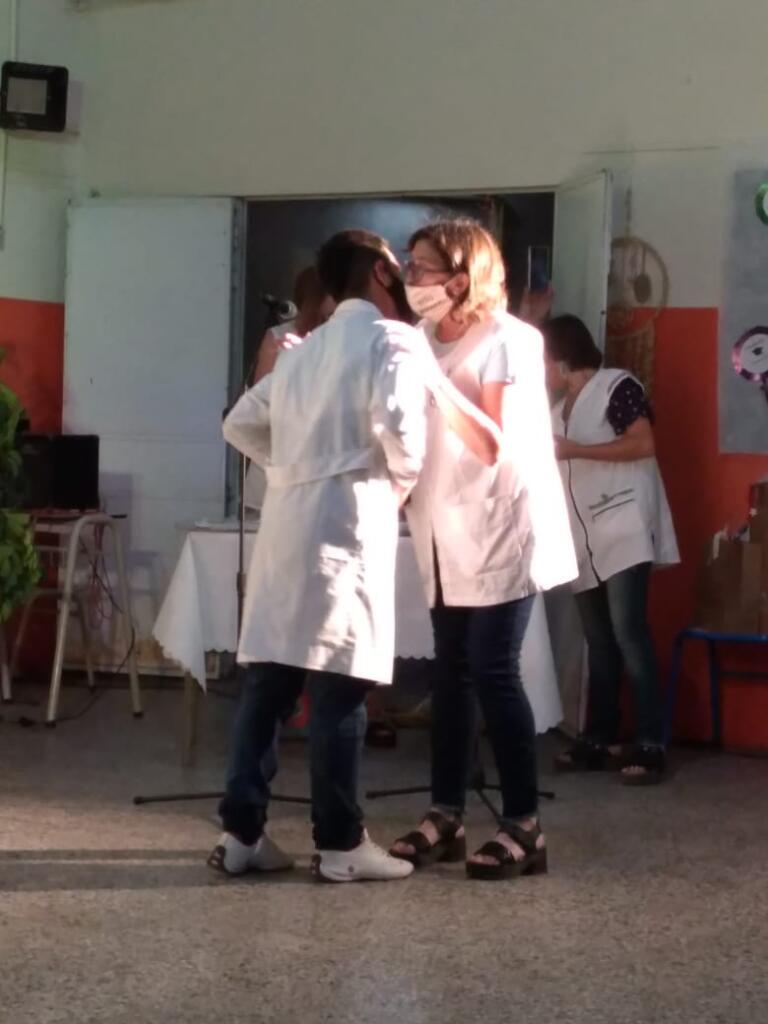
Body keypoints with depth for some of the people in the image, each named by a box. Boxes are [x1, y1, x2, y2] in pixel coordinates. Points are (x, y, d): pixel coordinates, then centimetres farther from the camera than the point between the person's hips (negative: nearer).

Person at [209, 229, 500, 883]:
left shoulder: (304, 349, 23)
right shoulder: (393, 341, -1)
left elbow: (241, 424, 25)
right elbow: (400, 431, -16)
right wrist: (401, 484, 2)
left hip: (285, 522, 8)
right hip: (344, 527, -8)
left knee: (268, 682, 7)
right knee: (339, 691, -3)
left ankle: (242, 834, 9)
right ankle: (340, 845, 2)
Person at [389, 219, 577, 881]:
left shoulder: (508, 340, -9)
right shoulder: (425, 345, 10)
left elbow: (496, 438, -16)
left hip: (501, 528, -7)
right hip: (449, 534, 7)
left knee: (494, 671, -9)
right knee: (452, 672, 8)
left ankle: (525, 826, -2)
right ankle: (446, 816, 14)